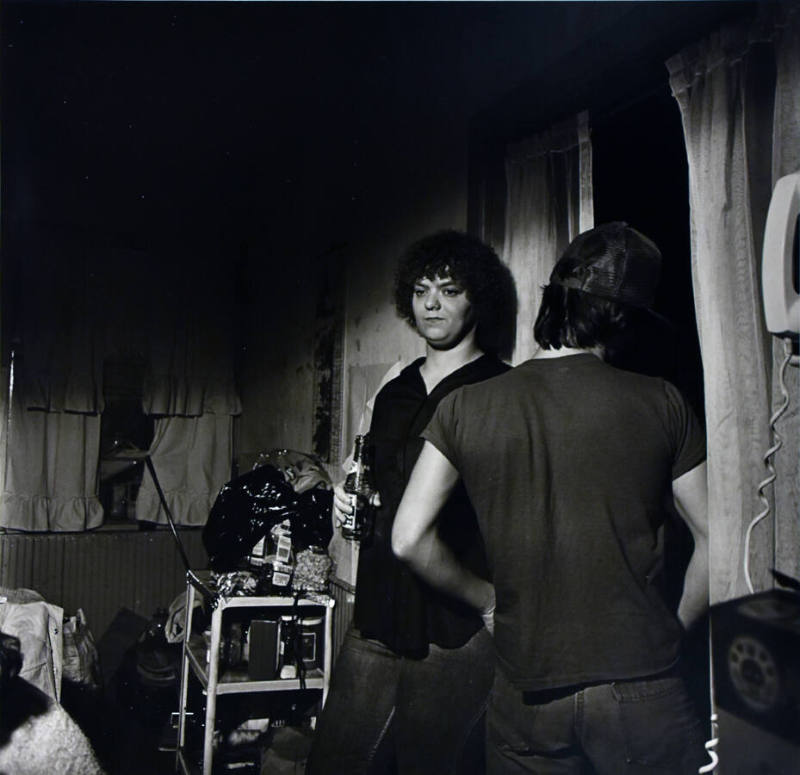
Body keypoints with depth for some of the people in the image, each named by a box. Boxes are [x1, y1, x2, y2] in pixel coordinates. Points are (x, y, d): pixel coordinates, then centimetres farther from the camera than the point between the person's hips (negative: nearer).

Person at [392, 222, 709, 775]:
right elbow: (717, 541, -3)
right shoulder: (661, 405, -6)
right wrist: (675, 628, 11)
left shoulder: (466, 406, -3)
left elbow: (409, 538, -3)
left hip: (526, 692, 2)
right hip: (641, 687, -1)